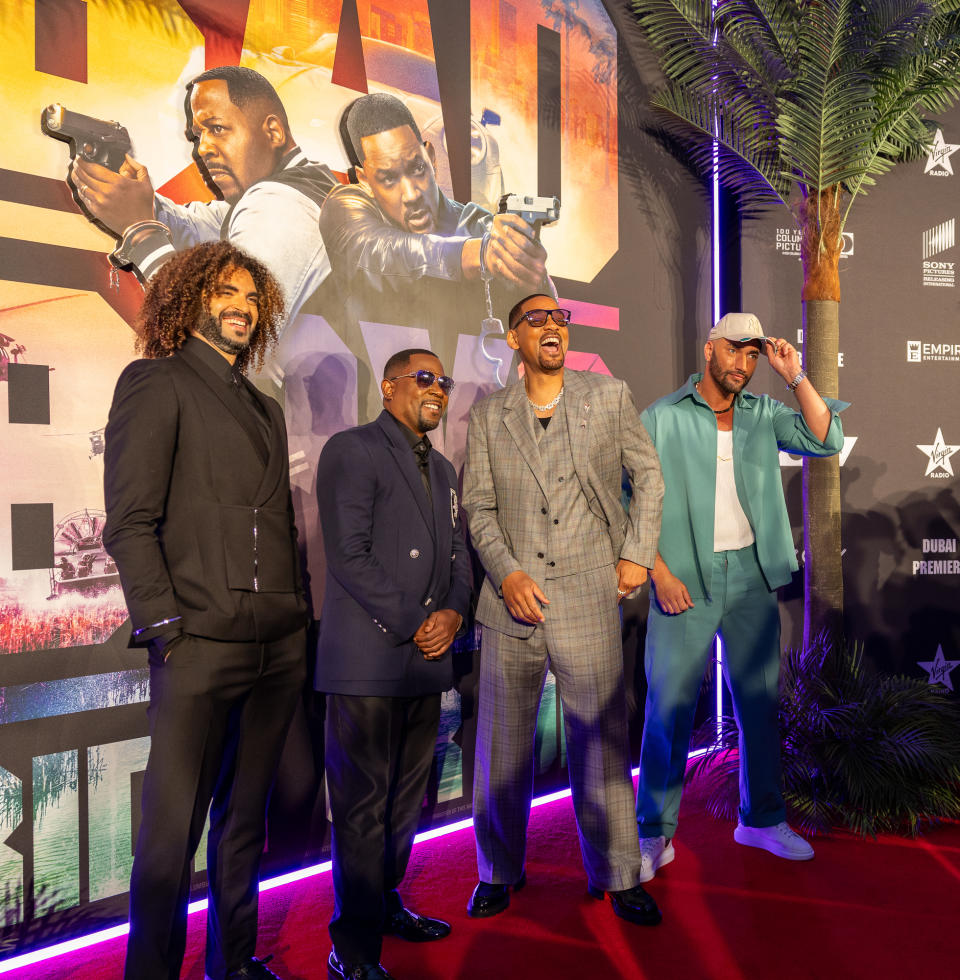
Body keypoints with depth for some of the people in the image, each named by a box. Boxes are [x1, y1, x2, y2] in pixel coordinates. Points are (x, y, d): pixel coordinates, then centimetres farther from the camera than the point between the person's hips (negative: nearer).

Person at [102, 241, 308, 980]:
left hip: (279, 645, 6)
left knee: (244, 818, 16)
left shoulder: (266, 409, 20)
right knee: (173, 830, 2)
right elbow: (130, 522, -9)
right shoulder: (155, 382, 0)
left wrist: (299, 614, 9)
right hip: (202, 643, -6)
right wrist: (166, 628, -14)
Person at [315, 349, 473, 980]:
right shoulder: (352, 451, -6)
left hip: (427, 661, 8)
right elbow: (350, 555, -14)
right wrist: (411, 626, -14)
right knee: (363, 806, 0)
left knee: (406, 798, 17)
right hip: (368, 659, -7)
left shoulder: (443, 471, 19)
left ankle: (386, 904, 35)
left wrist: (454, 613, -2)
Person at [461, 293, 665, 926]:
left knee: (601, 739, 4)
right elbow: (479, 507, 5)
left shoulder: (611, 398, 8)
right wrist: (507, 573, -8)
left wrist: (638, 554, 3)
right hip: (512, 598, 1)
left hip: (589, 595, -1)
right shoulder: (489, 416, 9)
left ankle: (618, 874, 22)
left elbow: (649, 476, 12)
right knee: (502, 742, 9)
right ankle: (499, 871, 28)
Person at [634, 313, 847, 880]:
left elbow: (826, 441, -2)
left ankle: (763, 818, 30)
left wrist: (797, 377, -9)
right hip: (684, 579, -4)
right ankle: (655, 835, 12)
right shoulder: (662, 418, -2)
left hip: (752, 576, 4)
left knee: (760, 699, 12)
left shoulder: (764, 413, 9)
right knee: (670, 705, -2)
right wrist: (660, 572, -10)